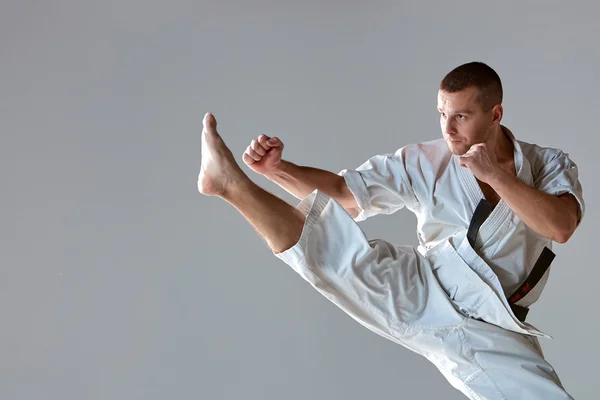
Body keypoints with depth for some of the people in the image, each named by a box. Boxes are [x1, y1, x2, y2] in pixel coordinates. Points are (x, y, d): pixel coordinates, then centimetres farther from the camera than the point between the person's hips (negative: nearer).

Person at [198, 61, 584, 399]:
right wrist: (278, 168, -14)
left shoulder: (549, 164, 3)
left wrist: (495, 175, -18)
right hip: (422, 295, 0)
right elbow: (342, 192, 0)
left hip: (488, 333, 1)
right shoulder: (425, 161, 2)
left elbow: (561, 226, -16)